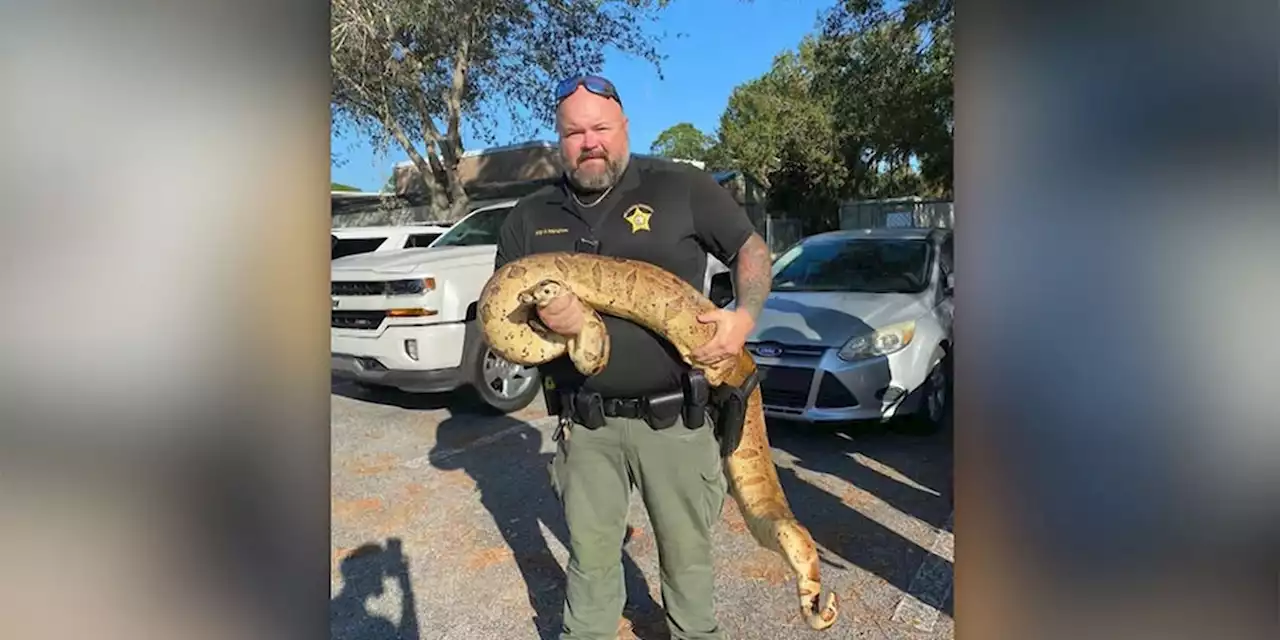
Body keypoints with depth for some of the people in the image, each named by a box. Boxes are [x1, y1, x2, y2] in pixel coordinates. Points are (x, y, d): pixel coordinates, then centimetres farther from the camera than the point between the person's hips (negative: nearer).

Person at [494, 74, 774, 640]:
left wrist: (745, 316, -13)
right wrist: (540, 318, -13)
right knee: (591, 557, 17)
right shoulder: (530, 217, 6)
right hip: (585, 423, 2)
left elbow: (751, 249, 5)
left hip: (674, 417, -2)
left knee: (687, 551, 16)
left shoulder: (682, 187, -2)